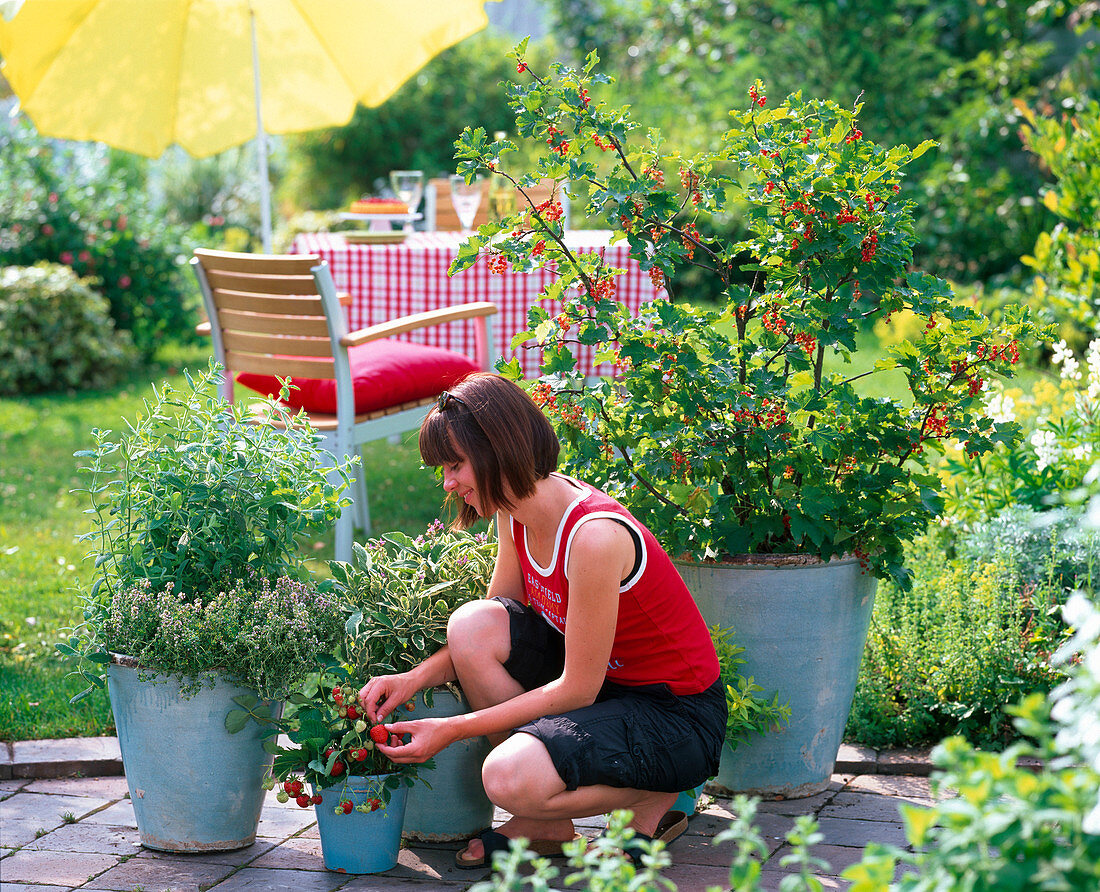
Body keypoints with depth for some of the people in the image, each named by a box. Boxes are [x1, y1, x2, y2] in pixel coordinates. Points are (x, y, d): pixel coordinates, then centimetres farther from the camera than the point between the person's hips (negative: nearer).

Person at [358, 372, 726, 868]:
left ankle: (655, 800, 0)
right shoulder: (517, 512, -3)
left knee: (509, 778, -30)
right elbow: (493, 624, 8)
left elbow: (578, 688, -24)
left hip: (676, 714, -9)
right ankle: (545, 827, -1)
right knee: (471, 624, -14)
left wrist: (454, 729, -22)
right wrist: (414, 679, -9)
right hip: (605, 683, 9)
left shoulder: (594, 536, -29)